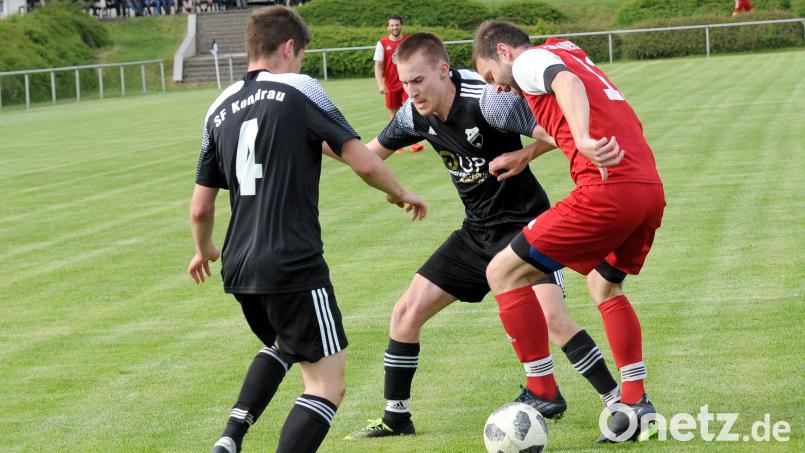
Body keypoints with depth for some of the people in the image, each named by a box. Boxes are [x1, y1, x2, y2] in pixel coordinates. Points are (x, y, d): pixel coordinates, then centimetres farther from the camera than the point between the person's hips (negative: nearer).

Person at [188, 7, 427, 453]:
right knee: (327, 384, -1)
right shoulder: (298, 90, -4)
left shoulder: (220, 108, 12)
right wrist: (401, 194, 11)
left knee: (284, 345, 34)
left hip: (239, 269, 7)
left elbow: (200, 208, 16)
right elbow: (364, 163, -9)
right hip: (294, 266, -7)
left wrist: (204, 251, 36)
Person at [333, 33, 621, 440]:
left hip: (524, 223, -7)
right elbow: (371, 153, 13)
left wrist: (524, 155, -26)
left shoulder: (487, 101, -24)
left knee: (551, 315, -26)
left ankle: (621, 403, -14)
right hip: (477, 232, 7)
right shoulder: (414, 115, -3)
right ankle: (396, 417, 17)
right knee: (407, 311, 3)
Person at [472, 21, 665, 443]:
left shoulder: (529, 60, 3)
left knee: (503, 273, 0)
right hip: (652, 189, 9)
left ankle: (542, 395, 0)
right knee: (604, 285, 31)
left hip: (608, 190, -9)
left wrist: (584, 141, -37)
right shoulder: (574, 58, 29)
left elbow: (566, 82, -19)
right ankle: (637, 405, 25)